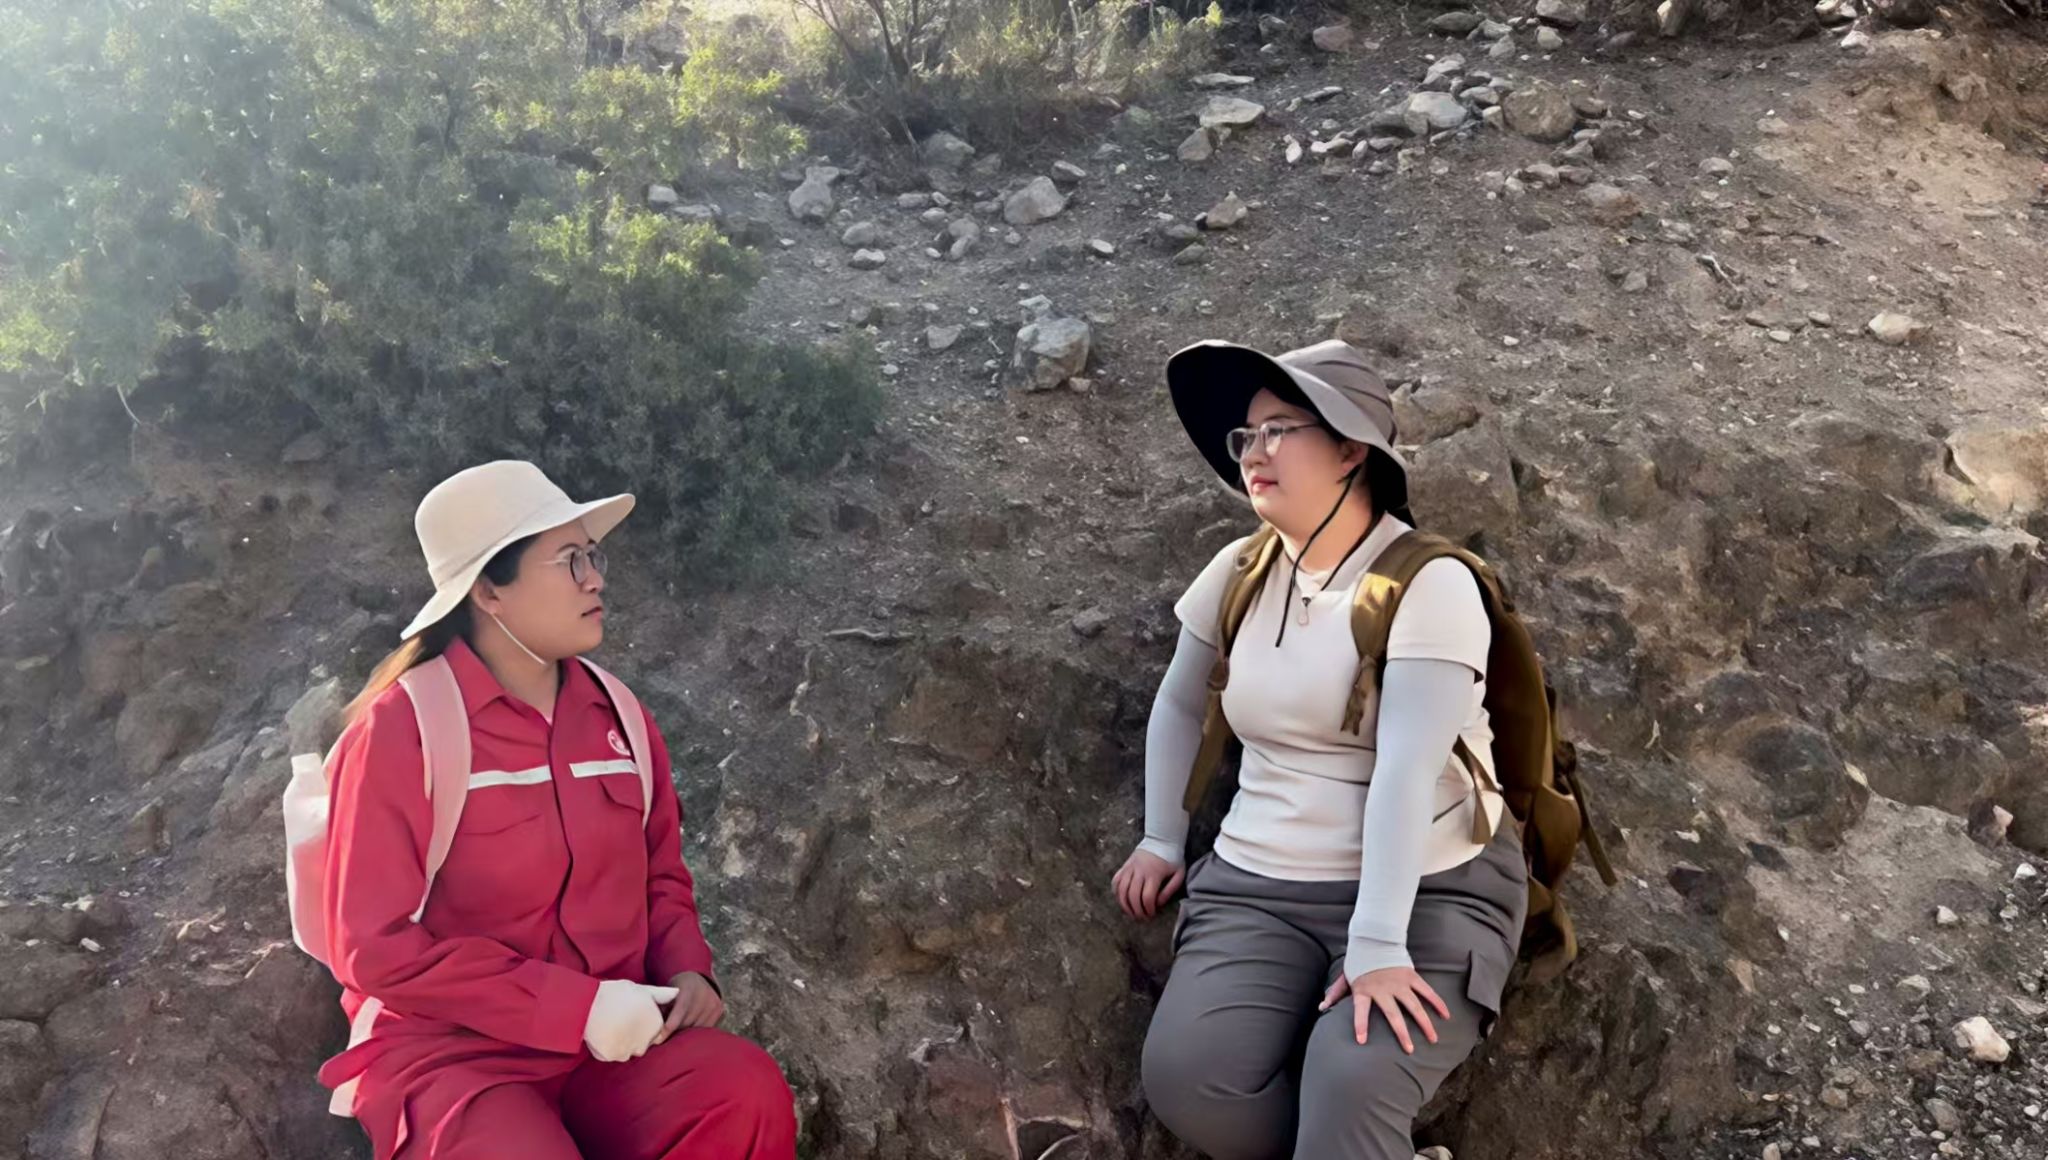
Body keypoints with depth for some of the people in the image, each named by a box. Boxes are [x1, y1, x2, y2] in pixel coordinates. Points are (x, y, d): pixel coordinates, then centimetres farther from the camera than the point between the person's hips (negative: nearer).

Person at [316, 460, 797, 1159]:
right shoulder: (403, 726, -9)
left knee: (747, 1090, -25)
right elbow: (376, 946, -13)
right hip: (451, 1052, -4)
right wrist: (577, 1005, -18)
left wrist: (686, 971, -2)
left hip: (611, 1045, 4)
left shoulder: (615, 717, 7)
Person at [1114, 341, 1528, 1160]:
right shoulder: (1239, 571, 5)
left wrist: (1376, 946, -26)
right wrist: (1162, 840, 19)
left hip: (1430, 893, -5)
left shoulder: (1429, 583, -12)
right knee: (1186, 1081, -21)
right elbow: (1178, 704, 21)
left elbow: (1405, 771, -21)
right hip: (1258, 887, 5)